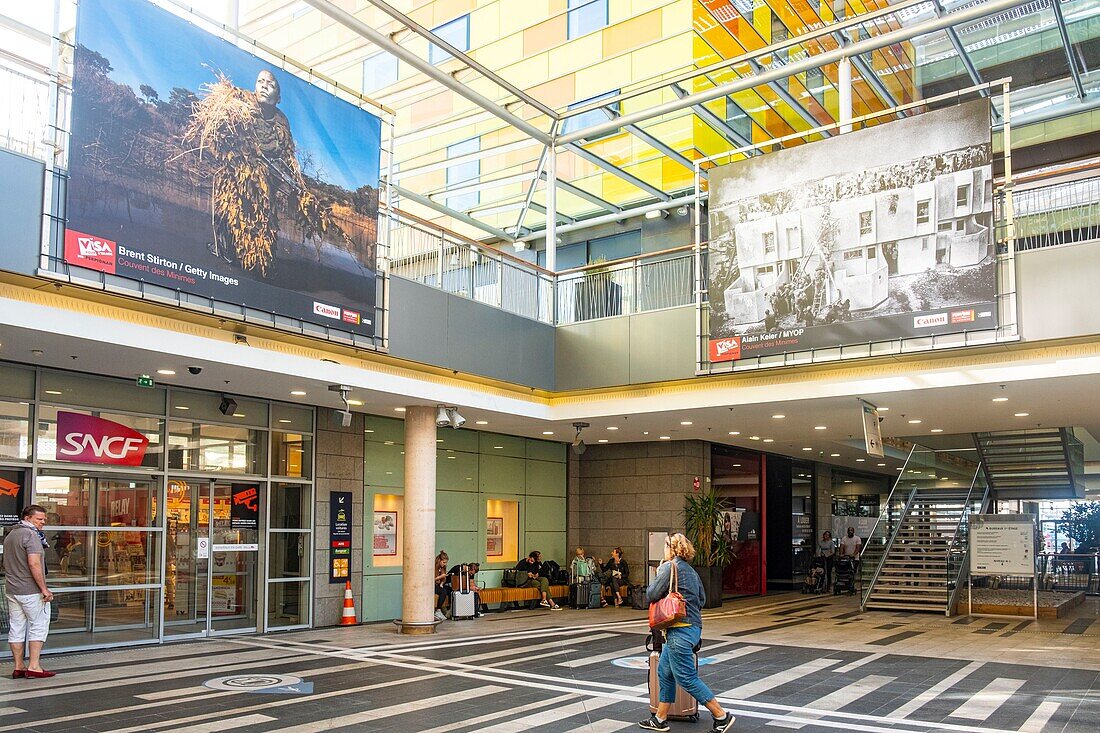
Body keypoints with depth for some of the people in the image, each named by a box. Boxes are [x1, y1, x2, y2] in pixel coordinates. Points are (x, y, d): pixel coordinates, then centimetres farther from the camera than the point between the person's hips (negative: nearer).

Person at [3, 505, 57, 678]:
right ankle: (33, 666, -2)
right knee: (39, 625, -1)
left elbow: (7, 565, 23)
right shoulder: (31, 535, -14)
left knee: (16, 628, 10)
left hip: (12, 590, 9)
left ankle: (18, 667, 14)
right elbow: (34, 564, -23)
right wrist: (44, 589, -19)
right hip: (31, 591, -9)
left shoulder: (10, 535, 16)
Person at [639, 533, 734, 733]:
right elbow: (702, 599, 21)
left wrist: (657, 576, 5)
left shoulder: (669, 567, -12)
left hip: (680, 629, -10)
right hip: (694, 627, 10)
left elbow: (651, 595, -12)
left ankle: (721, 716, -2)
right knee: (664, 671, 16)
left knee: (686, 677, -4)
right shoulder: (691, 570, 15)